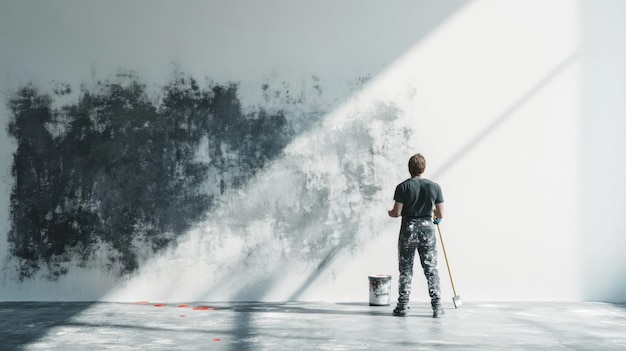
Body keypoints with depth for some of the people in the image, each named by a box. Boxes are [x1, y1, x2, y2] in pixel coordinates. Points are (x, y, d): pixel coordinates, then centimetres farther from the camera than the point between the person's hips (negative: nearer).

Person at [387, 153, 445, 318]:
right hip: (428, 229, 1)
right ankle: (437, 307, 9)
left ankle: (402, 306, 10)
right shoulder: (434, 186, -2)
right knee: (431, 270, 8)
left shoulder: (403, 187, -7)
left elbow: (397, 212, -9)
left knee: (405, 270, 7)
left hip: (408, 229, -1)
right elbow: (440, 214, 0)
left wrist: (389, 212, 14)